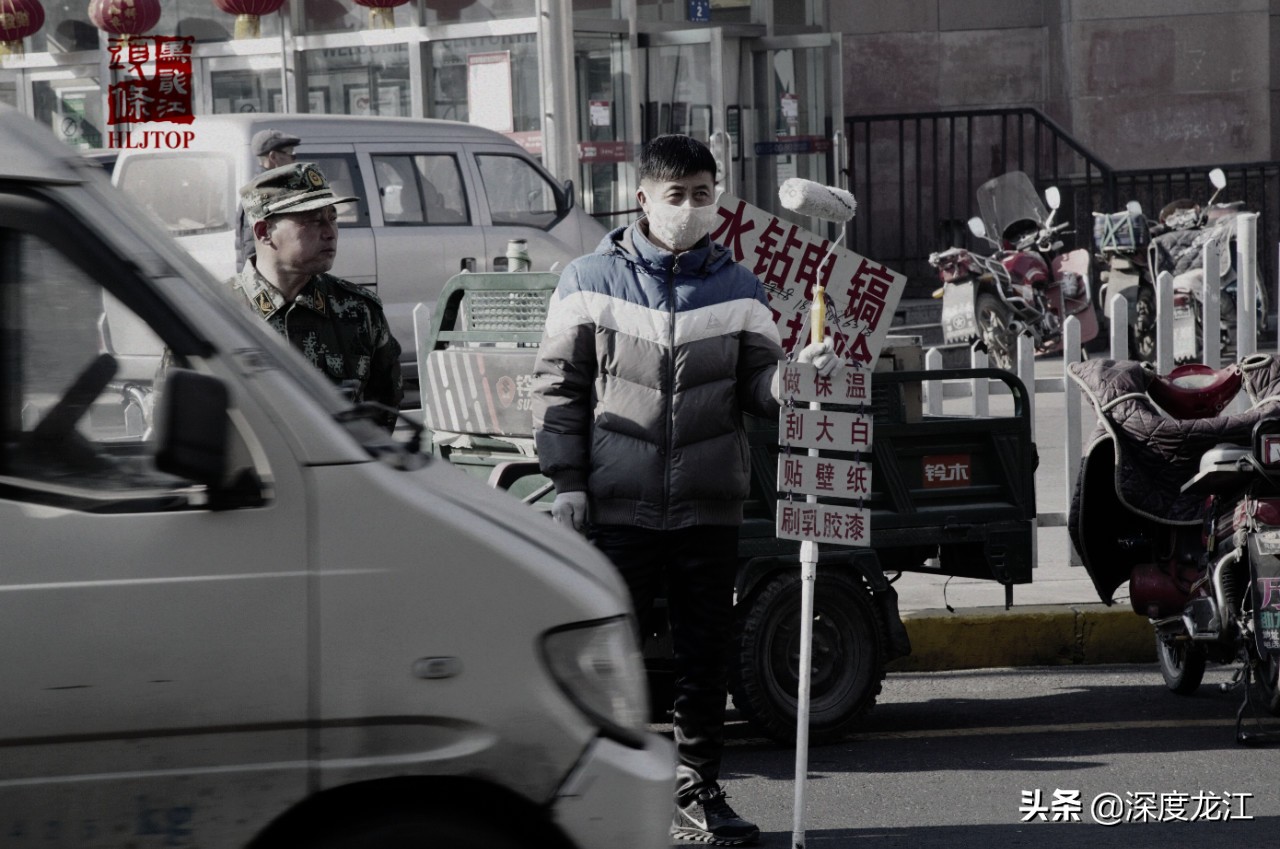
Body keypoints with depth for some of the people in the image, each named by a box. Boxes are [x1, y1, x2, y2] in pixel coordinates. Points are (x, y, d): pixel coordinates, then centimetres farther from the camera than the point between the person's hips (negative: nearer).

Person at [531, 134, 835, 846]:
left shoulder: (737, 288, 9)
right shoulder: (591, 282, 2)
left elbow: (758, 387, 5)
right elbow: (560, 388, 2)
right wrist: (567, 482, -5)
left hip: (710, 508, 2)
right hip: (619, 508, -2)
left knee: (706, 657, 6)